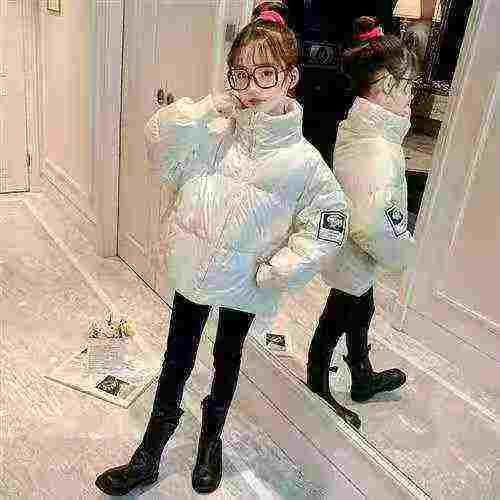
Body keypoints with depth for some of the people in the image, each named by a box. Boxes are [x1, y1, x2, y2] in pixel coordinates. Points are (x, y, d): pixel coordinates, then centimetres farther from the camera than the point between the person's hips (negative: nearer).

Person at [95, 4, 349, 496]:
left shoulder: (302, 161, -15)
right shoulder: (213, 132, -8)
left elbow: (327, 225, -11)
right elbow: (161, 148, -14)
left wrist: (278, 272, -14)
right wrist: (205, 109, -24)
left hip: (244, 286, -1)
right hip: (193, 274, 2)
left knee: (227, 358, 22)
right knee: (177, 360, 17)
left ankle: (211, 438, 51)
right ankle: (148, 456, 37)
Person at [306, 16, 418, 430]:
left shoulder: (353, 124, -4)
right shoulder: (378, 151, -32)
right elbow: (370, 225, -35)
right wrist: (403, 253, -19)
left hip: (350, 245, 9)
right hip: (355, 257, -9)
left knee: (362, 310, 27)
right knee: (335, 322, 12)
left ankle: (363, 379, 52)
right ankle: (318, 392, 37)